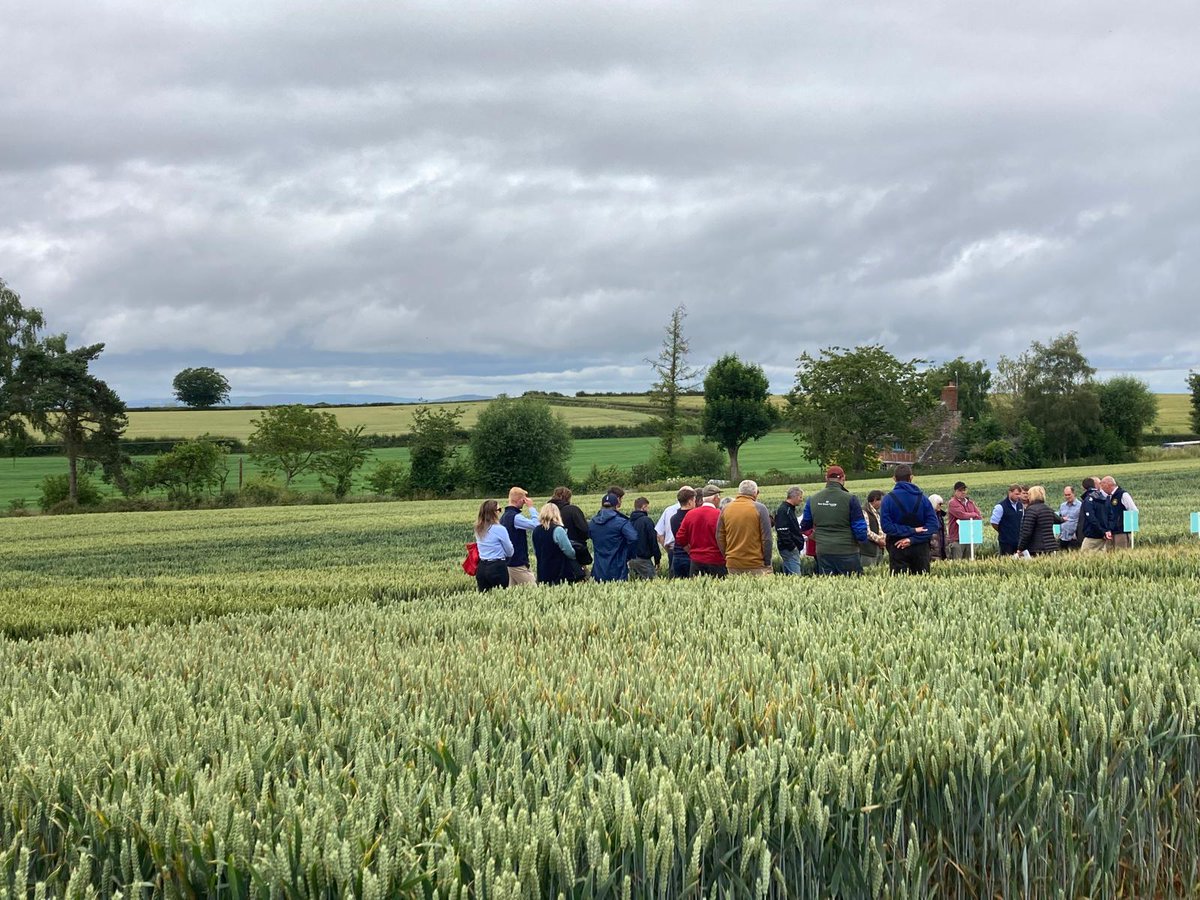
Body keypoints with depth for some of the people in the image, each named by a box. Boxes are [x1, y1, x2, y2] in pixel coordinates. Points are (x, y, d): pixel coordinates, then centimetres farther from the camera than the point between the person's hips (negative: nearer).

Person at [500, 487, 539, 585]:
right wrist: (531, 507, -16)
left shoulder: (504, 517, 13)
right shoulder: (515, 517, -17)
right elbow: (535, 525, -25)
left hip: (508, 561, 9)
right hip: (518, 563, -9)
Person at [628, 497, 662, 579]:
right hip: (643, 558, -7)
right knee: (653, 578, -6)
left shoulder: (630, 521, 10)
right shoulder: (647, 520, -10)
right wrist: (657, 559, -2)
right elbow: (653, 541, -9)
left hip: (631, 559, 7)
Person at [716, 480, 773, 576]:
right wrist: (767, 562, 1)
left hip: (732, 566, 4)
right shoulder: (759, 508, -6)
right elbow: (766, 538, -6)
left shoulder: (725, 509, 6)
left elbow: (719, 538, 10)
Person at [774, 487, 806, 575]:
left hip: (793, 548, 11)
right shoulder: (783, 510, -14)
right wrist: (792, 546, -21)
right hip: (789, 548, -11)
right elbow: (782, 531, -21)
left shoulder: (790, 509, 18)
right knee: (796, 575, -14)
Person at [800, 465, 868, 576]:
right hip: (846, 552, -4)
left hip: (822, 551, 4)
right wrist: (862, 539, 16)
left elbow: (804, 526, 15)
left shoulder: (813, 499, 4)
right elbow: (859, 526, -5)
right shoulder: (850, 499, -10)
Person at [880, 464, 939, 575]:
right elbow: (933, 524, -6)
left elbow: (886, 526, -13)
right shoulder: (922, 498, 0)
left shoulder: (889, 499, -6)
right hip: (920, 549, 2)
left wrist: (910, 531, -9)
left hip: (898, 549, -2)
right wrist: (913, 539, -13)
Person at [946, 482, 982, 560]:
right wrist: (973, 514, 1)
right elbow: (962, 515, -17)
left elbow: (979, 516, 11)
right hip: (956, 538, -6)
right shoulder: (953, 503, -5)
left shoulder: (970, 502, 16)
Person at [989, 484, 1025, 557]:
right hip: (1006, 541, -6)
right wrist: (1002, 531, -1)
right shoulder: (1001, 507, -12)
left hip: (1018, 540, 6)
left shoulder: (1020, 506, 10)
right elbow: (993, 523, -12)